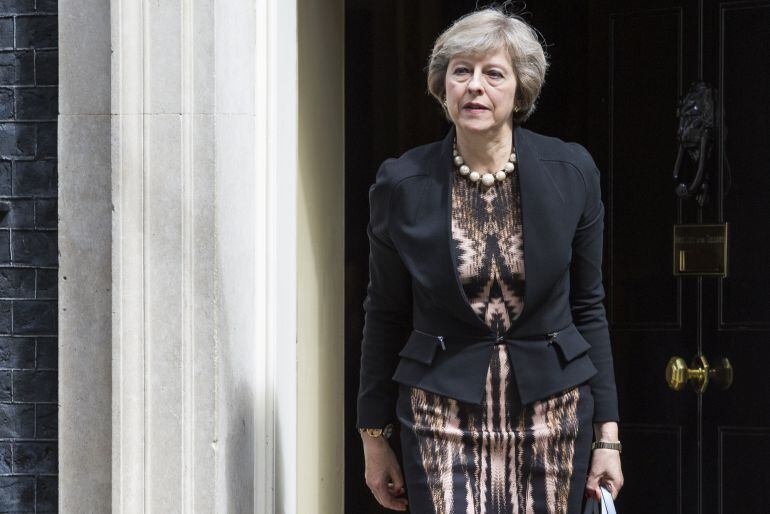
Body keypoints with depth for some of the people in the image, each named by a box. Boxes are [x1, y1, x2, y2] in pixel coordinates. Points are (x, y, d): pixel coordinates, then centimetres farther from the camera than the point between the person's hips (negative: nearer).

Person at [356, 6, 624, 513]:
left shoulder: (572, 172, -1)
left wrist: (607, 434, 3)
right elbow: (386, 317, 7)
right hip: (444, 418, -1)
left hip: (552, 412, 1)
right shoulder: (402, 184, -2)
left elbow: (588, 306, 5)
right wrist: (374, 438, 8)